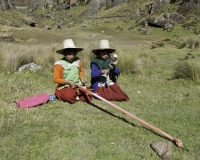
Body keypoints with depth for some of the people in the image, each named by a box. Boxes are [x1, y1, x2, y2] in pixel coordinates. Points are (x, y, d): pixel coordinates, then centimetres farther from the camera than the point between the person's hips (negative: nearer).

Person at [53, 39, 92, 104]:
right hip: (65, 87, -4)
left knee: (88, 97, -17)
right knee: (69, 96, -37)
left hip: (78, 86, 4)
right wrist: (68, 82, -19)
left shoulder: (78, 62, 5)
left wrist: (82, 77, 2)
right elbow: (56, 79, -8)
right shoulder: (59, 64, -8)